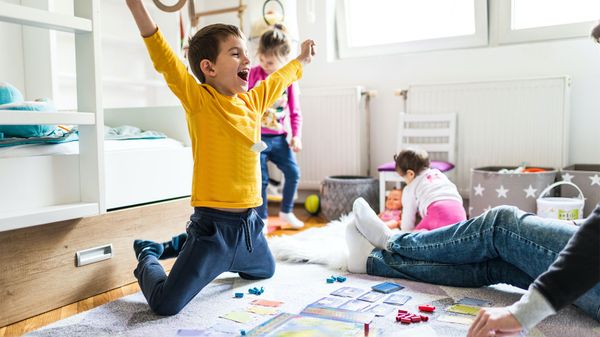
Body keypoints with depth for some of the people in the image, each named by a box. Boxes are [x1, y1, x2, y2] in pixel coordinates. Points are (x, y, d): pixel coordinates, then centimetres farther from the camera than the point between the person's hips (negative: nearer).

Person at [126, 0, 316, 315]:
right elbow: (166, 61, -25)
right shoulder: (199, 100, -12)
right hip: (213, 225, -7)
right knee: (165, 305, -10)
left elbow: (278, 80, 26)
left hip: (249, 223, 7)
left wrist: (301, 60, 42)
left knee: (266, 271, 31)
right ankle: (148, 257, 23)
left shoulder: (252, 101, 7)